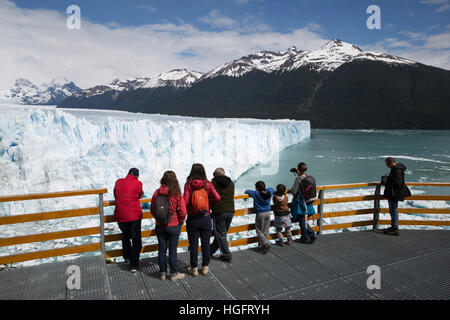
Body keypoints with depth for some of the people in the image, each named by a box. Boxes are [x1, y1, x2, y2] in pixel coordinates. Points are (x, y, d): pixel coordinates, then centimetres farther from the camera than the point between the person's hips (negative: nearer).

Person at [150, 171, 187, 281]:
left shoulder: (157, 193, -6)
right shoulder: (177, 194, -15)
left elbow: (152, 210, 4)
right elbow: (182, 211, -13)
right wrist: (180, 222, 5)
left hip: (159, 226, 3)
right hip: (173, 226, -3)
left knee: (162, 249, 14)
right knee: (172, 250, 9)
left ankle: (162, 273, 26)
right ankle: (174, 274, 20)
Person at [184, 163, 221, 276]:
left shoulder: (188, 184, -10)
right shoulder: (208, 184, -5)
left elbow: (185, 201, -17)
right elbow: (217, 198, -12)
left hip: (192, 219, -1)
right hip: (206, 218, 2)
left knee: (193, 244, 10)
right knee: (206, 244, 14)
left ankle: (194, 268, 21)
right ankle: (205, 267, 25)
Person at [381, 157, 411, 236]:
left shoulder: (397, 170, -21)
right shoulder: (394, 169, 11)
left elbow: (397, 183, -27)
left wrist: (386, 182, -18)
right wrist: (387, 179, 6)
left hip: (394, 194, -11)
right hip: (392, 194, 11)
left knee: (393, 210, -3)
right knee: (393, 210, 18)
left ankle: (395, 229, 4)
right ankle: (393, 226, 30)